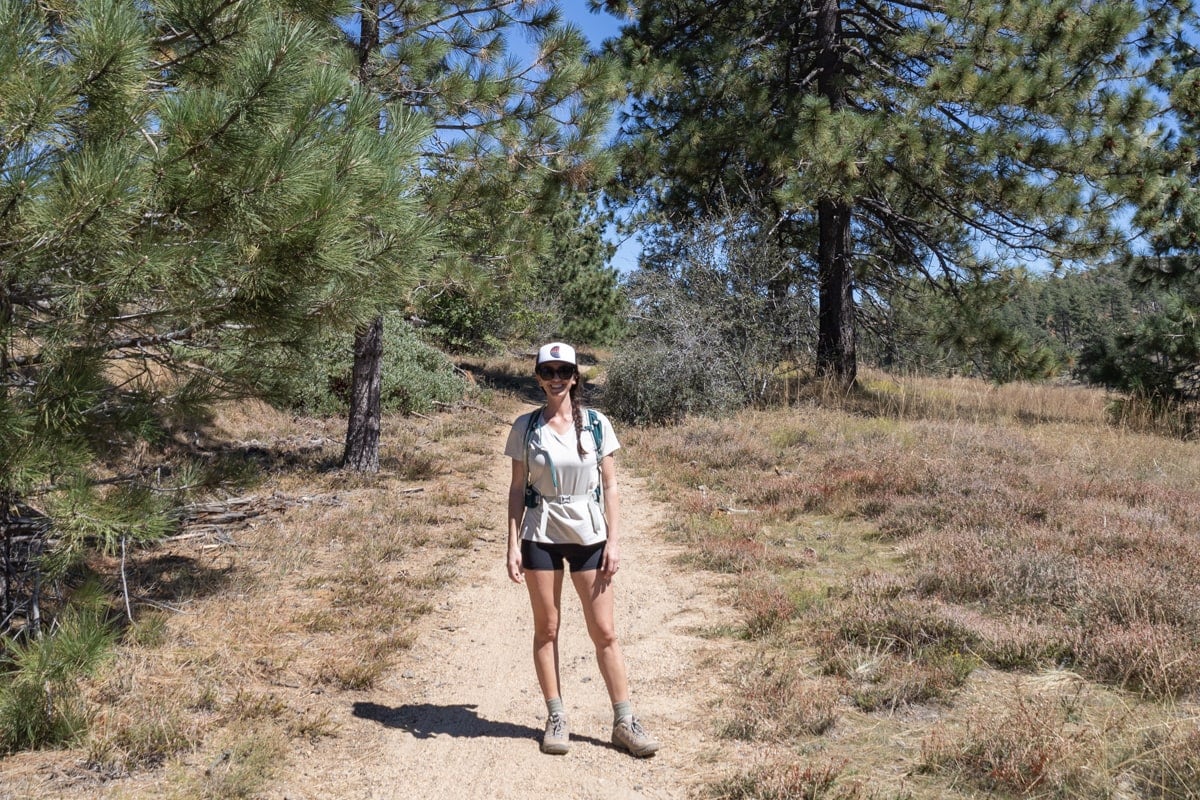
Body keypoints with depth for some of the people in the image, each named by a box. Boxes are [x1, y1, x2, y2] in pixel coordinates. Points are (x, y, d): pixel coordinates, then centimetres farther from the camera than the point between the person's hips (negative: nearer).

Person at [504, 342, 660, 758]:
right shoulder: (526, 427, 0)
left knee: (604, 632, 3)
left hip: (588, 535, 0)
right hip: (541, 537, 0)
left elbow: (610, 486, 1)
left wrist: (613, 541, -5)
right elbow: (517, 489, 2)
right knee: (546, 630, 8)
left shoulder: (596, 423, -1)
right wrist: (513, 544, -4)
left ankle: (624, 721, 13)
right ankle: (556, 719, 20)